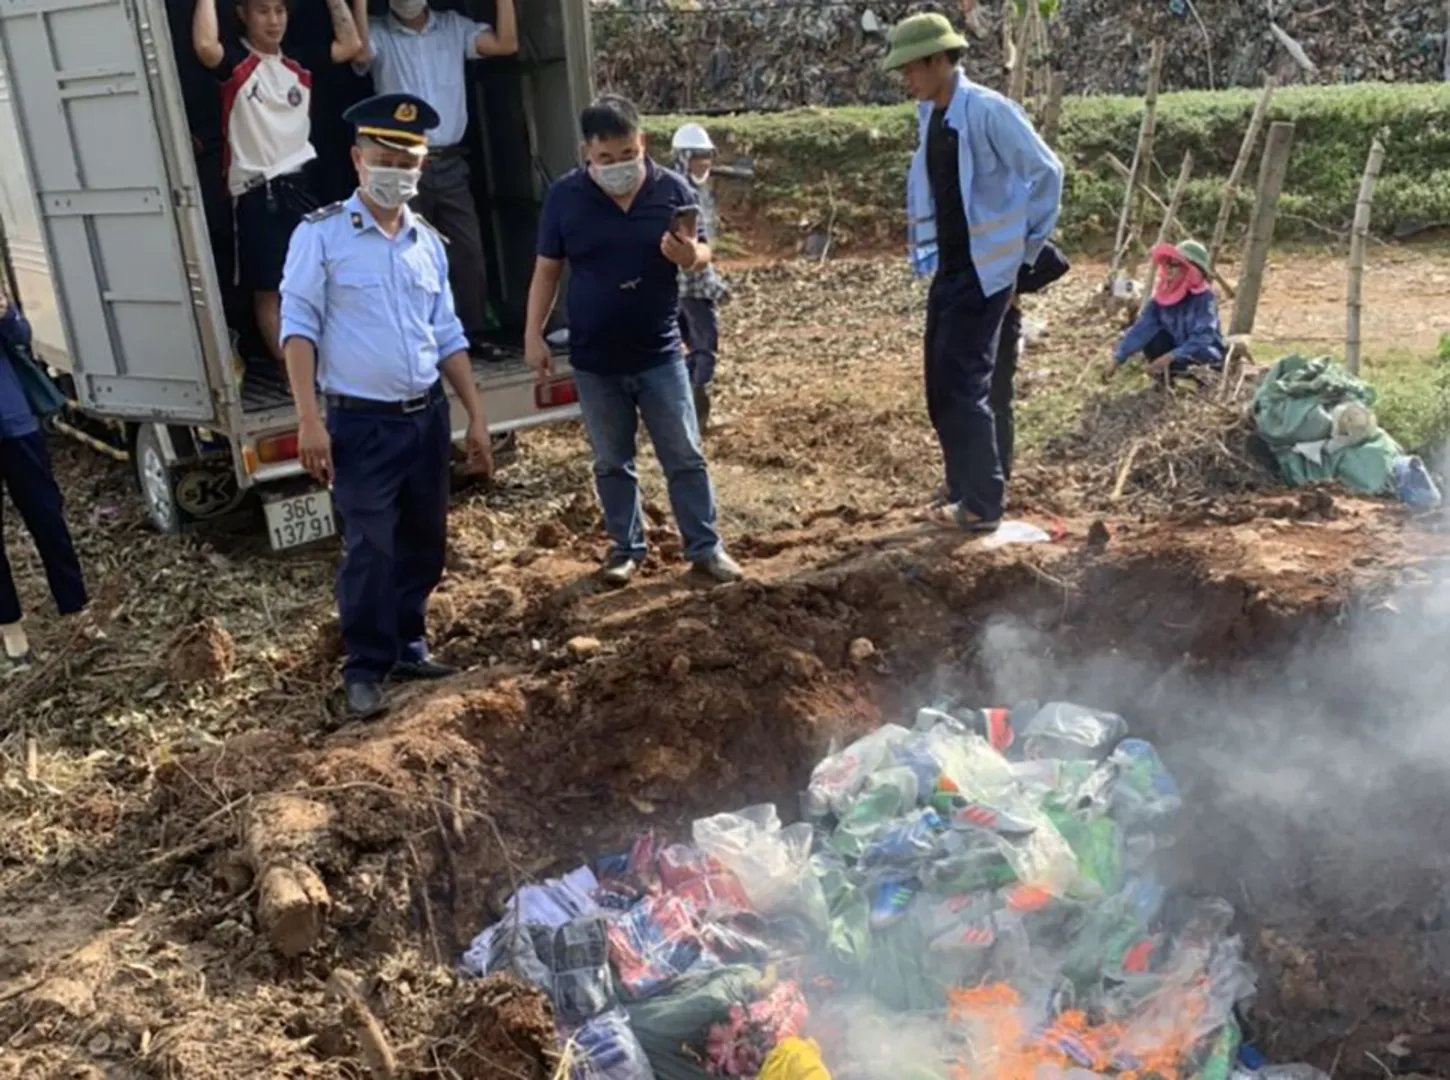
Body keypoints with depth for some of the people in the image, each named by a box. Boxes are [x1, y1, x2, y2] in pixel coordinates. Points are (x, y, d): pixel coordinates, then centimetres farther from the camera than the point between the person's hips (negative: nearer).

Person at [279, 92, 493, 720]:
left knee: (424, 541, 14)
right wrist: (309, 421, -17)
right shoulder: (321, 235, -5)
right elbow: (299, 327, -9)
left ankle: (407, 645, 32)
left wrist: (476, 417, 10)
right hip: (361, 423, -5)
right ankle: (365, 667, 16)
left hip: (428, 416, 5)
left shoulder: (429, 243, 10)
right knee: (370, 550, -2)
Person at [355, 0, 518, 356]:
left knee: (468, 251, 4)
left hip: (450, 164, 3)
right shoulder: (377, 33, 2)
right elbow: (360, 54, -20)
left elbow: (506, 44, 0)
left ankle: (474, 335, 14)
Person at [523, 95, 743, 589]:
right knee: (612, 463, 13)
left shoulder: (673, 188, -5)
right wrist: (533, 335, -4)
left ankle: (705, 546, 18)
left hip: (660, 354, 0)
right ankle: (627, 547, 28)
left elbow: (703, 253, 3)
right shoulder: (564, 196, -5)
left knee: (685, 457, 6)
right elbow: (547, 270, 1)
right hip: (594, 360, 1)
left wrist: (689, 256, -21)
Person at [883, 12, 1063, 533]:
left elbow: (1047, 173, -11)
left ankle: (982, 504, 2)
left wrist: (1029, 251, -5)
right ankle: (965, 494, 22)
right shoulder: (928, 115, 8)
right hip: (947, 267, 8)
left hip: (986, 270, -8)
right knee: (942, 385, 10)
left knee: (962, 384, -8)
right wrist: (928, 250, 15)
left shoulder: (988, 110, -15)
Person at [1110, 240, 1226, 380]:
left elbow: (1202, 338, -35)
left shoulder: (1205, 297, -25)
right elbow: (1141, 328, -17)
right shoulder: (1162, 294, -11)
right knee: (1151, 339, -20)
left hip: (1207, 357, -5)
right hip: (1178, 350, 5)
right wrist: (1118, 358, -27)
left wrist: (1170, 357, -45)